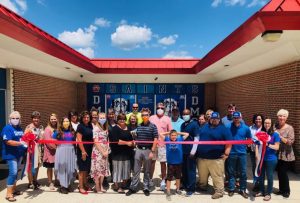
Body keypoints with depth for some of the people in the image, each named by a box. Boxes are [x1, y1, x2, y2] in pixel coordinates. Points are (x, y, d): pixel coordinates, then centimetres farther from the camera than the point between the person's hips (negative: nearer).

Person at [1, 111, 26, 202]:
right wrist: (20, 143, -29)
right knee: (12, 172, -10)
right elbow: (8, 141, -23)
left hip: (19, 154, 8)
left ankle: (14, 189, 30)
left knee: (16, 172, 17)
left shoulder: (20, 128, 10)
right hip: (10, 154, -8)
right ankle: (8, 194, 1)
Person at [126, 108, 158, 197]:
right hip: (138, 149, 3)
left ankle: (146, 188, 25)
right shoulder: (138, 126, 6)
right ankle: (133, 187, 21)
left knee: (147, 171, 11)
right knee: (136, 170, 10)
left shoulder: (153, 126, -4)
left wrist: (152, 151, -12)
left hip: (148, 150, -2)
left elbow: (155, 139, -7)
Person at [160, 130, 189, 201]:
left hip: (178, 162, 2)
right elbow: (161, 134, -6)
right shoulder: (167, 140, -4)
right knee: (169, 178, 4)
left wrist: (178, 133, 2)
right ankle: (168, 192, 17)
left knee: (178, 177, 20)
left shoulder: (180, 139, -2)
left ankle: (178, 189, 40)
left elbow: (187, 134, 1)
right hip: (170, 163, -2)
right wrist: (168, 132, -1)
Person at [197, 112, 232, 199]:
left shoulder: (223, 129, -2)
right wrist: (196, 150, 16)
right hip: (202, 157, 5)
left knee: (217, 176, 1)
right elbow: (197, 138, 21)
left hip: (216, 158, -5)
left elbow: (229, 142, -6)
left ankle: (219, 191, 16)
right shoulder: (204, 127, 13)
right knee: (202, 175, 19)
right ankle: (202, 187, 38)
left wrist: (226, 154, -13)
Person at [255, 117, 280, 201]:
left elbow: (277, 147, -9)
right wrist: (257, 155, -7)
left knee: (269, 176, 8)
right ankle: (261, 191, 31)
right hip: (261, 158, 4)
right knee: (261, 176, 14)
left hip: (271, 159, -4)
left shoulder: (275, 134, -7)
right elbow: (257, 145, 3)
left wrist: (268, 144, -25)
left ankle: (268, 193, 23)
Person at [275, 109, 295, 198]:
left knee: (283, 173, 2)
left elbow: (291, 142, -17)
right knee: (279, 173, 13)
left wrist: (280, 137, -24)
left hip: (286, 155, -4)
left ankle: (287, 191, 23)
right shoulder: (275, 127, 2)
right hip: (277, 154, 4)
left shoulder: (289, 128, -10)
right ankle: (281, 189, 29)